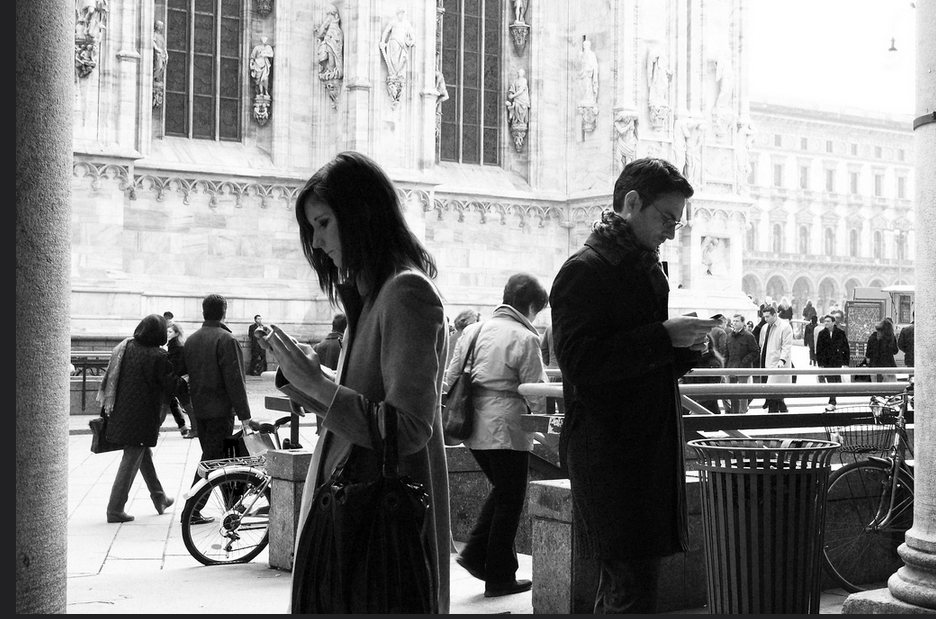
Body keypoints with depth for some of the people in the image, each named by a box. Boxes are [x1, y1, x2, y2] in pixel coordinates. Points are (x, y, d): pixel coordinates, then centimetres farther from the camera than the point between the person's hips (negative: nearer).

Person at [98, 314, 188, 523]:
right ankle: (115, 509, 3)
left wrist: (107, 403, 19)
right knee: (132, 458, 1)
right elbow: (173, 386, -15)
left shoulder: (125, 347, 3)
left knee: (144, 453, 21)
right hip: (142, 417, -7)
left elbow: (110, 379, 10)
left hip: (121, 412, 7)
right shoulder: (158, 357, -17)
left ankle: (159, 498, 35)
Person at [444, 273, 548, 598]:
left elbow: (449, 379, 13)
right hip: (506, 430, -7)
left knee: (501, 490, 24)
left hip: (474, 429, 7)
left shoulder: (474, 330, 9)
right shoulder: (524, 339, -12)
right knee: (510, 501, 6)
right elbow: (535, 392, -11)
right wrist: (543, 419, 6)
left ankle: (474, 552, 14)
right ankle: (499, 578, 12)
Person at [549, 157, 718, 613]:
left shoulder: (644, 268, 20)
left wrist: (686, 348, 5)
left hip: (648, 448, 9)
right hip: (609, 451, -9)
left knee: (622, 580, 15)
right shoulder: (585, 270, -9)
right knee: (632, 582, -10)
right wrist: (663, 338, -20)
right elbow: (578, 361, -21)